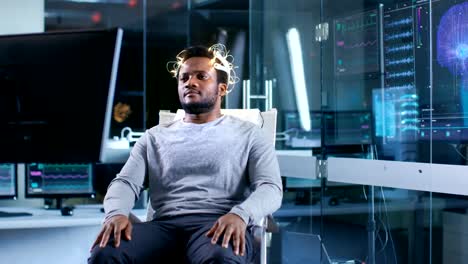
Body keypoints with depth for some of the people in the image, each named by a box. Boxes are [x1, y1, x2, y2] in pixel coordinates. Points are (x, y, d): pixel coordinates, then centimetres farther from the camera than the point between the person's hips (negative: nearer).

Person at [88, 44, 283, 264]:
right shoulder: (155, 136, 25)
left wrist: (239, 214, -22)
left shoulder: (248, 134, 16)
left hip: (219, 226, -2)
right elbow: (125, 182, 12)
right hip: (166, 224, 3)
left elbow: (270, 188, 2)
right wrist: (117, 212, -14)